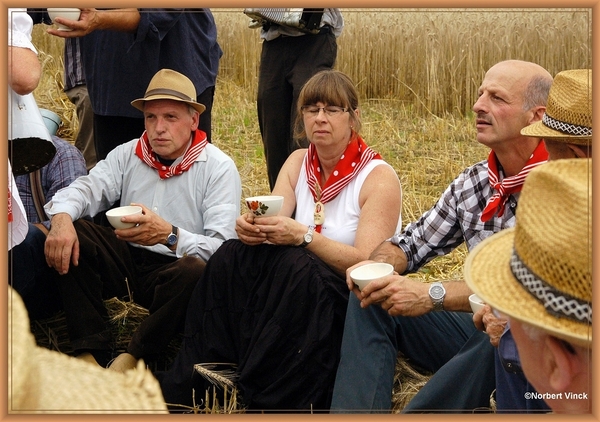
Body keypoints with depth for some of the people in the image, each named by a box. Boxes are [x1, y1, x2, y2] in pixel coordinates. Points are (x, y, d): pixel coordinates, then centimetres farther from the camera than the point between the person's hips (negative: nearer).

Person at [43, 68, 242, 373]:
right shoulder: (128, 155, 7)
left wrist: (169, 235, -38)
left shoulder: (219, 168, -9)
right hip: (128, 261, 5)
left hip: (175, 271, -5)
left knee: (196, 271, -37)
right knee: (69, 233, -16)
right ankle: (90, 352, -17)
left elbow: (223, 248, -19)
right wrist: (61, 217, -30)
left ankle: (134, 356, -16)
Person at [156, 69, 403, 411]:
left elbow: (368, 265, -19)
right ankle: (183, 387, -20)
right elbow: (273, 226, -4)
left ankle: (268, 402, -27)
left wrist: (304, 235, -30)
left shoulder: (380, 177, -10)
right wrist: (252, 227, -28)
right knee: (234, 255, -20)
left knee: (293, 265, -34)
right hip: (296, 285, 5)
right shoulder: (299, 163, 8)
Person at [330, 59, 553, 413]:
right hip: (478, 327, 7)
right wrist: (379, 264, -10)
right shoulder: (471, 184, 5)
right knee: (371, 297, -5)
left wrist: (432, 295, -31)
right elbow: (413, 243, 15)